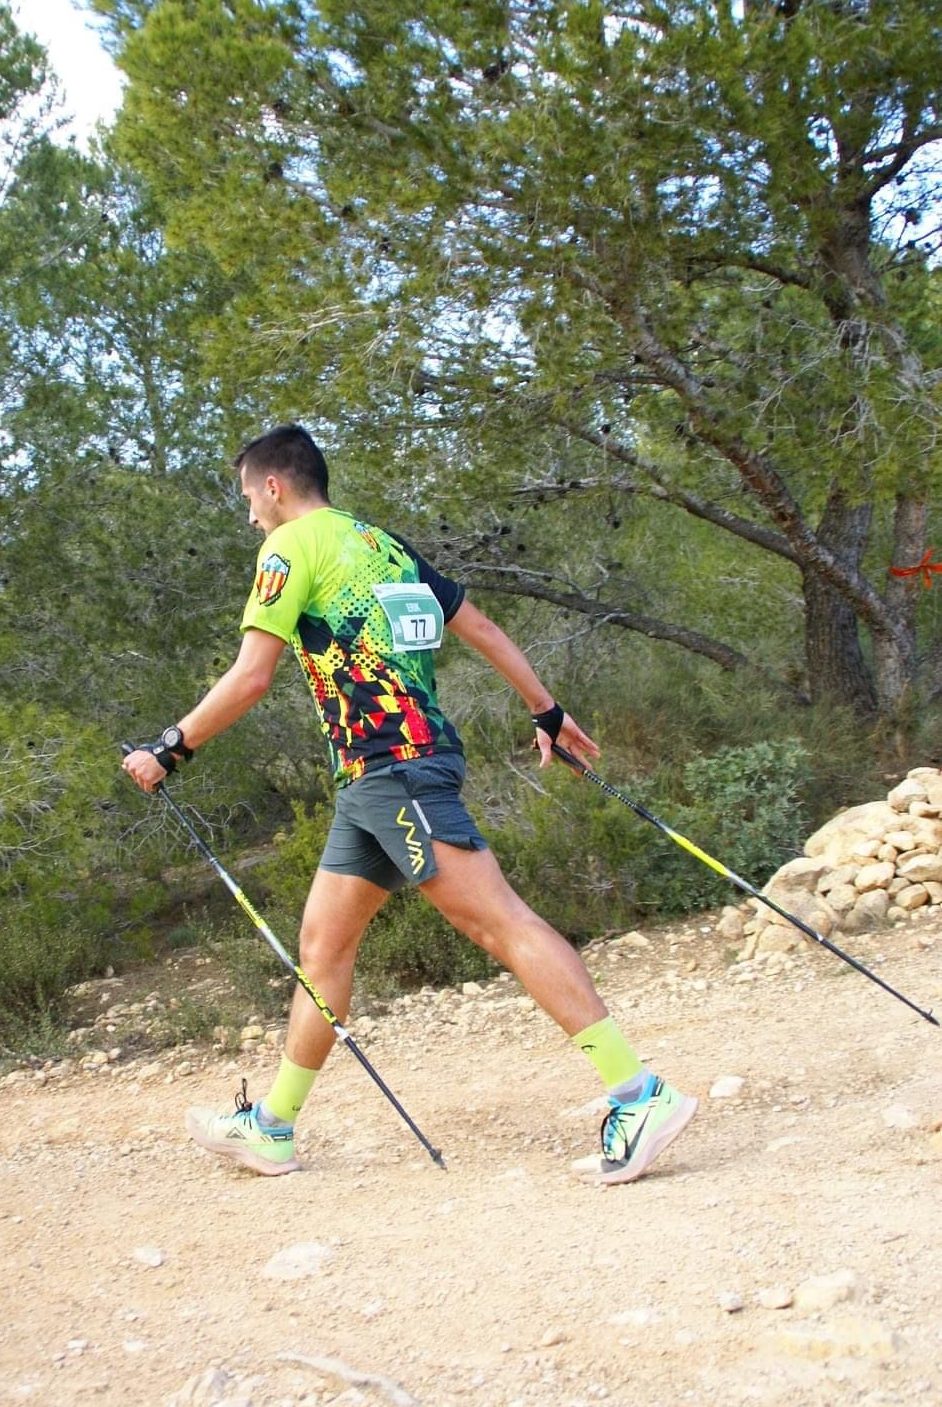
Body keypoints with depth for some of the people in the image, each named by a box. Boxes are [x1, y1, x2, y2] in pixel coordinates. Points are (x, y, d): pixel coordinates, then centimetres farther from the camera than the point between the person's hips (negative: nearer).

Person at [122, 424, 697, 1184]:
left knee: (499, 919, -15)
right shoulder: (383, 543, 20)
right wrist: (549, 713, 26)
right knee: (323, 939, 14)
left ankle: (640, 1097, -18)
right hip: (376, 779, 9)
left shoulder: (292, 545, -3)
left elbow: (249, 678, -9)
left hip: (393, 769, -9)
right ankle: (270, 1127, 23)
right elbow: (482, 628, 21)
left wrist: (168, 750, 1)